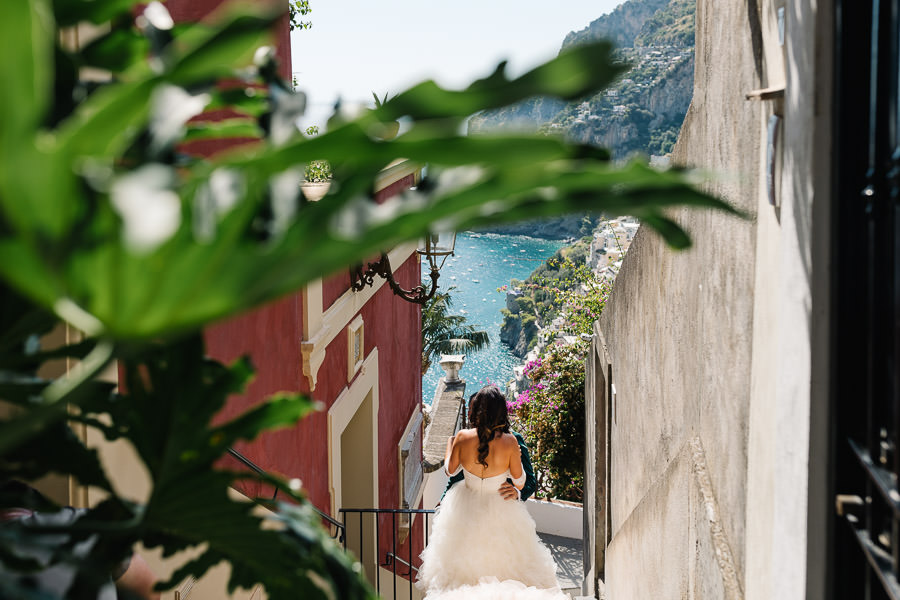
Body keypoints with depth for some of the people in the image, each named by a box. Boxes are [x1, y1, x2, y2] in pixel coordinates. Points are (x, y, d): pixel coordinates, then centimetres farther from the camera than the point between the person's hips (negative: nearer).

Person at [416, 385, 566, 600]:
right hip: (500, 513, -1)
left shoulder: (462, 438, -18)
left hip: (466, 509, 1)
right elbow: (520, 484, -10)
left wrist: (450, 444, 20)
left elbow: (450, 470, 1)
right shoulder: (509, 442, -22)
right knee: (504, 559, 21)